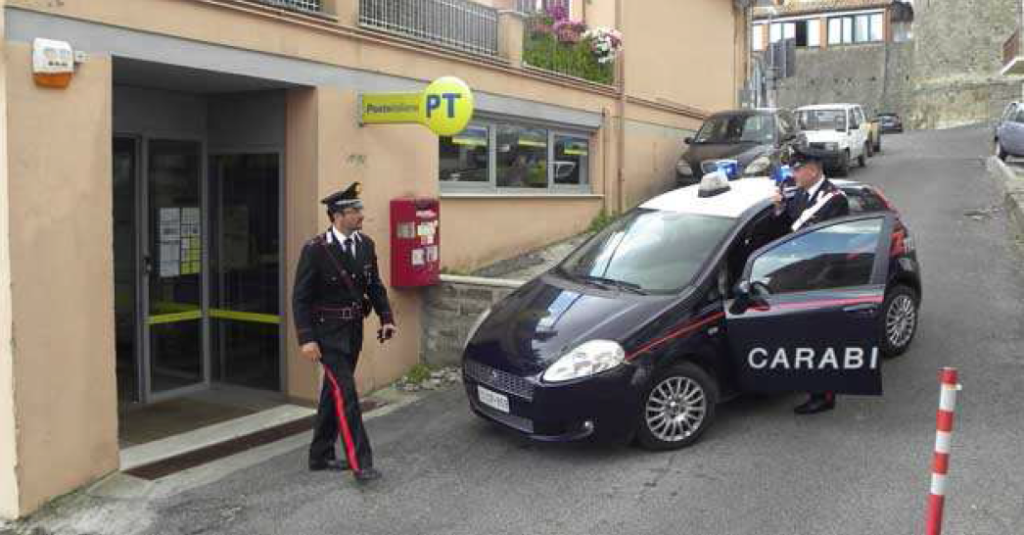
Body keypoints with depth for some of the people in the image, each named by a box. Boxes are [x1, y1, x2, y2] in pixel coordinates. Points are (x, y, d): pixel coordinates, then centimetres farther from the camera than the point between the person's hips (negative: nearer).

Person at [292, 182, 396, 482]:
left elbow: (374, 286, 12)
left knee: (333, 394, 15)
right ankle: (360, 463, -6)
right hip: (328, 333, -7)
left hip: (353, 331, 7)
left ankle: (320, 457, 27)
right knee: (345, 393, -10)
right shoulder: (316, 250, -14)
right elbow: (301, 297, -12)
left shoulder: (365, 245, 4)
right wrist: (306, 339, -18)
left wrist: (386, 318, 0)